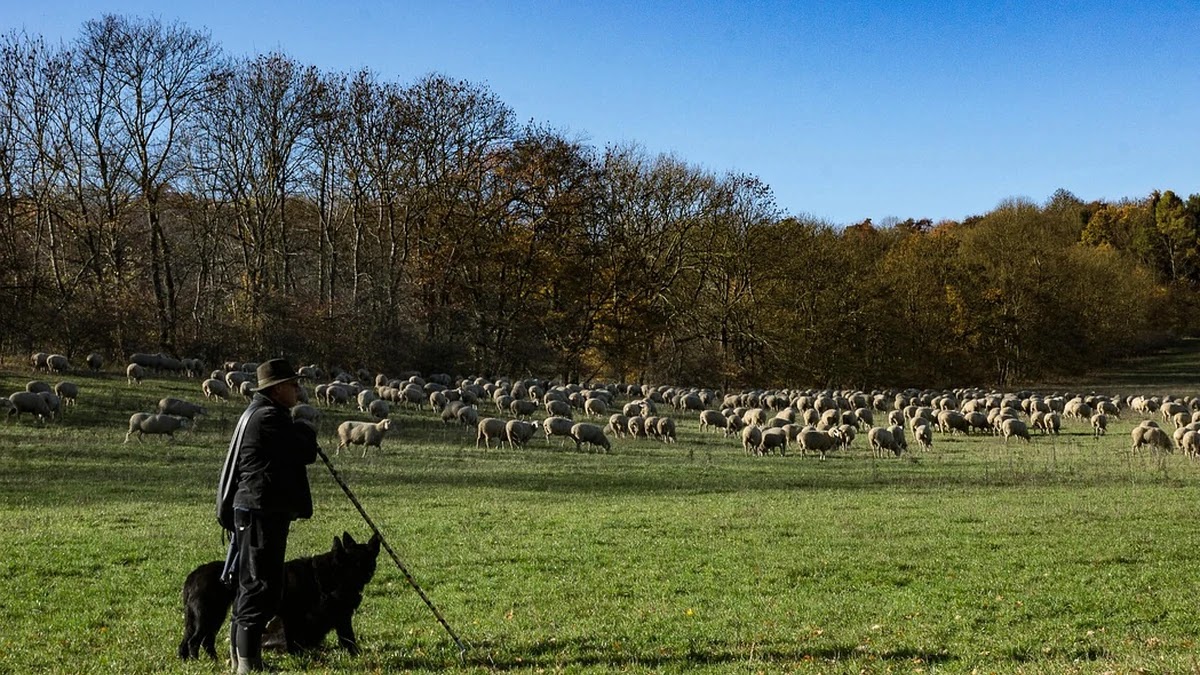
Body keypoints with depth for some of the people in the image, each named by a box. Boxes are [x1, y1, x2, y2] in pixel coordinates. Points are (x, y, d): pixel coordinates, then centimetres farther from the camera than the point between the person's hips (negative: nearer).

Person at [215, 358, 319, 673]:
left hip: (257, 511, 11)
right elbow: (307, 453, -12)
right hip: (262, 512, -11)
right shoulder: (268, 418, -16)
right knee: (260, 587, -9)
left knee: (252, 586, 15)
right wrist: (307, 432, 5)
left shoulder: (258, 415, 19)